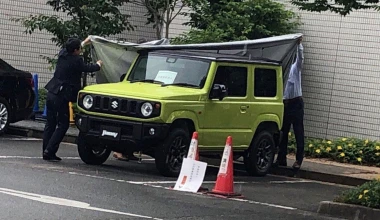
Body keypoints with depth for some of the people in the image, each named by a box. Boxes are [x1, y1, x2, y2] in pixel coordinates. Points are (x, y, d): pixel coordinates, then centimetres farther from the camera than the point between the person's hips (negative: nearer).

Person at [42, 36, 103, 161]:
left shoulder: (62, 54, 7)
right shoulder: (76, 61, -14)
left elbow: (66, 48, 31)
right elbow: (87, 68, 2)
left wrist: (84, 42, 43)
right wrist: (98, 65, 24)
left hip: (51, 94, 8)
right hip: (61, 96, -8)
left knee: (50, 124, 12)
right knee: (63, 125, -1)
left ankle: (46, 152, 12)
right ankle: (49, 151, -8)